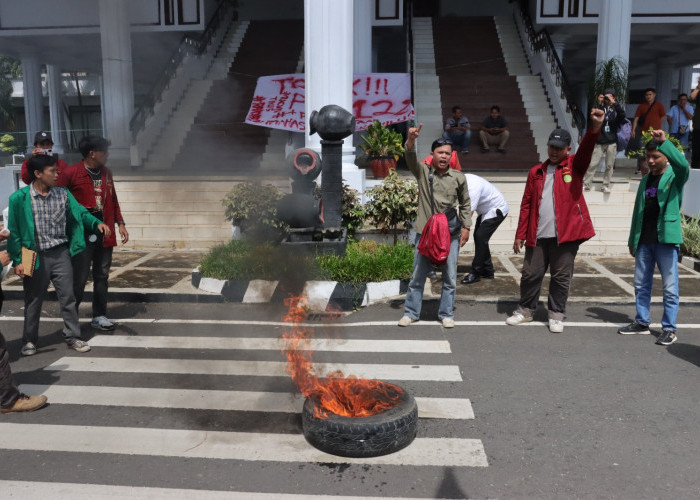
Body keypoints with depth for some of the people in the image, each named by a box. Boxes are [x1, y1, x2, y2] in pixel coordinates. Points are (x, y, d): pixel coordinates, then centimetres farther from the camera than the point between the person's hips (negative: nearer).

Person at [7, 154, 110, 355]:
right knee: (33, 300, 10)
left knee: (68, 297, 6)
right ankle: (29, 340, 26)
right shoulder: (19, 199, -8)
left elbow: (80, 213, 4)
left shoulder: (63, 193, 3)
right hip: (35, 256, -2)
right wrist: (18, 260, -8)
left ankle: (72, 336, 18)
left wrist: (96, 223, -17)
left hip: (60, 253, 3)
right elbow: (13, 231, -5)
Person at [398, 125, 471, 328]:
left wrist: (466, 227, 2)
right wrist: (411, 140, -35)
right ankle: (411, 312, 22)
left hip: (451, 234, 1)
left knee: (450, 278, 7)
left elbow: (465, 204, 9)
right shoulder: (423, 172, 1)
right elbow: (411, 158, -18)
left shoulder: (459, 177, 2)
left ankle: (446, 314, 21)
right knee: (418, 276, 9)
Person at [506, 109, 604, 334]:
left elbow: (586, 151, -18)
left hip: (566, 234, -2)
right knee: (531, 274, 9)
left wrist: (594, 127, -37)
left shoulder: (574, 166, 5)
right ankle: (525, 310, 26)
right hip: (538, 235, 2)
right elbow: (526, 204, 8)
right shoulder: (536, 172, 10)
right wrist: (520, 235, 4)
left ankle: (556, 315, 21)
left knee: (561, 277, 6)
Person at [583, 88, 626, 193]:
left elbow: (622, 115, -15)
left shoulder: (616, 109, 5)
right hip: (599, 142, -1)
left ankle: (606, 185, 12)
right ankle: (586, 184, 0)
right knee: (592, 164, -6)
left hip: (612, 142, 1)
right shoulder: (599, 108, 7)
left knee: (609, 165, 3)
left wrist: (614, 103, -23)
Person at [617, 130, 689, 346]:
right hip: (644, 241, 6)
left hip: (666, 240, -6)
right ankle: (642, 322, 24)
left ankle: (669, 328, 9)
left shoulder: (674, 178, -2)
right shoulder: (645, 180, 14)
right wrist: (632, 240, 15)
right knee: (641, 285, 12)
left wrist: (664, 142, -30)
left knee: (670, 287, 0)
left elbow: (683, 165, -28)